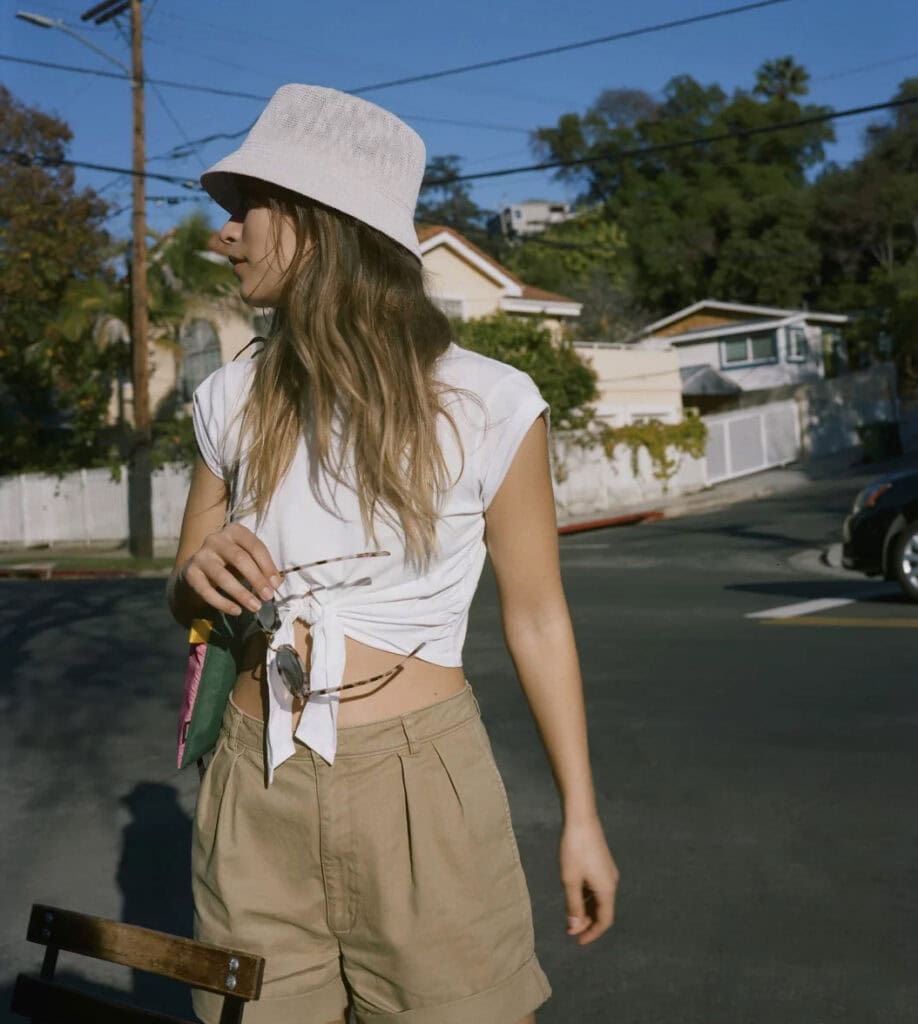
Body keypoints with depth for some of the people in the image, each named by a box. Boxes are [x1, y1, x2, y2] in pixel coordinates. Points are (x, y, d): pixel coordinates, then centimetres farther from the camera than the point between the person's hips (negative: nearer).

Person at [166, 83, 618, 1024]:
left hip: (422, 787, -3)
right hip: (256, 796, 4)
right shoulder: (232, 400, 2)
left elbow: (537, 618, -1)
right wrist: (202, 576, -12)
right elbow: (186, 594, 13)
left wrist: (581, 817, 2)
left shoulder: (487, 403, -9)